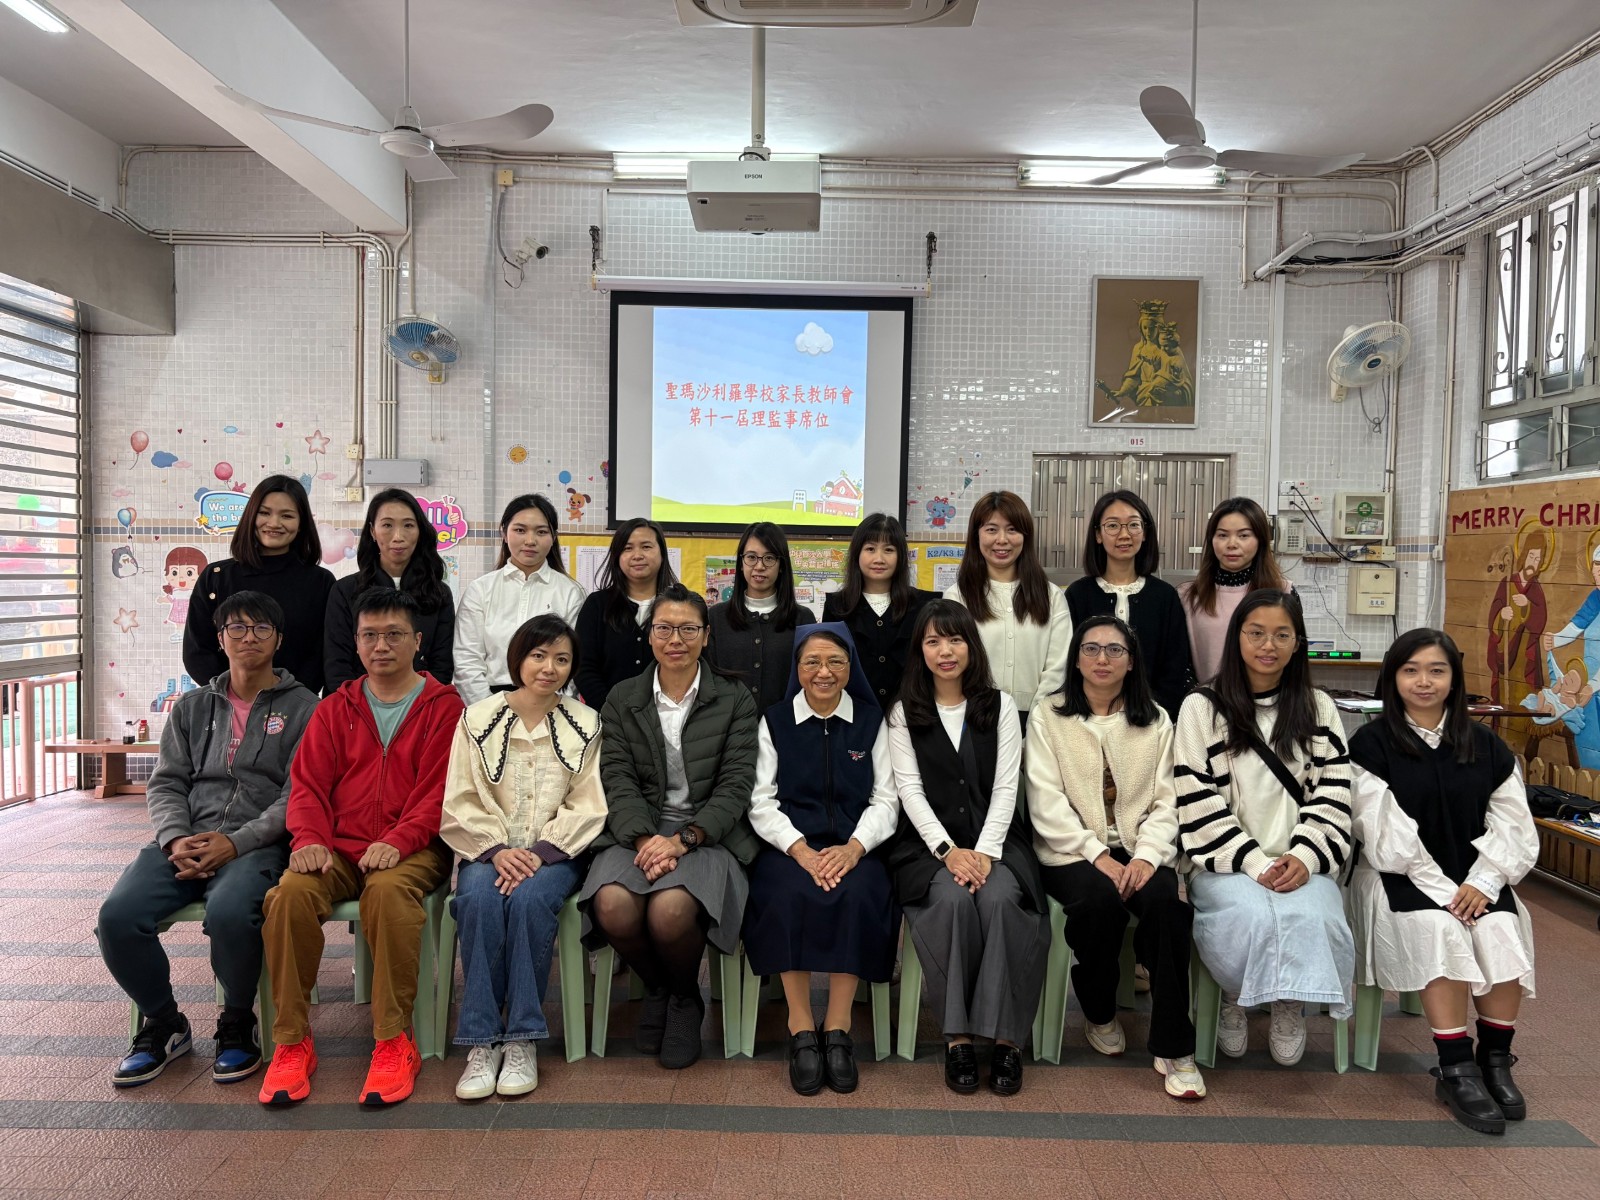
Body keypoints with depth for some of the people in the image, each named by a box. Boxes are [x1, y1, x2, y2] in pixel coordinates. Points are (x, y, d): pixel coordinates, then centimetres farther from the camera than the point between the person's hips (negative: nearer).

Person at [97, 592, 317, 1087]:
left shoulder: (302, 707, 5)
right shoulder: (192, 707, 20)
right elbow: (165, 784, 14)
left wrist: (236, 842, -16)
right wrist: (176, 840, -7)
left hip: (260, 843, -4)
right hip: (186, 840, 5)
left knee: (228, 911, -35)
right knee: (117, 915, -21)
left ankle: (238, 1024, -6)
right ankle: (164, 1024, 5)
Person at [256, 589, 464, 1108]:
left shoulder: (442, 706, 5)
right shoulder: (336, 709, 18)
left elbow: (439, 790, -4)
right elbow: (308, 782, 11)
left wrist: (397, 841, -20)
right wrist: (308, 838, -9)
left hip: (411, 850, -3)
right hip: (339, 848, 4)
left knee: (388, 889, -36)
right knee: (292, 891, -28)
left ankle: (394, 1042, -24)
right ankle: (292, 1042, -14)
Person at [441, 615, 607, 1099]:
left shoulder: (586, 724, 6)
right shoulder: (478, 718, 7)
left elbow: (587, 807, 0)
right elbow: (463, 803, 2)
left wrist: (540, 852, -15)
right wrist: (496, 850, -15)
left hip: (554, 854, -1)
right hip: (489, 851, 1)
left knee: (529, 899, -32)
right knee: (479, 899, -31)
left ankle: (522, 1040, -21)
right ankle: (482, 1041, -22)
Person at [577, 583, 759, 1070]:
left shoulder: (735, 700, 6)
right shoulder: (622, 698, 11)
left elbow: (735, 787, -2)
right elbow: (618, 779, 2)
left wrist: (682, 840, -16)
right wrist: (646, 838, -17)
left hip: (707, 836, -2)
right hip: (636, 833, 2)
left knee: (670, 910, -32)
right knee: (614, 905, -30)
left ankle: (686, 996, 5)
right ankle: (655, 988, 5)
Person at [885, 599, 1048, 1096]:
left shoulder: (1001, 706, 11)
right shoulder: (904, 712, 10)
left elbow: (1005, 788, 2)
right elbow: (909, 790, 0)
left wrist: (985, 852, -13)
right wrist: (948, 850, -15)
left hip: (994, 840, 1)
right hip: (929, 845, 0)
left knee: (1000, 898, -31)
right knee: (953, 897, -32)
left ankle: (1006, 1037, -22)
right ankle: (957, 1036, -21)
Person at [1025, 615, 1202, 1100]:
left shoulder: (1156, 721, 13)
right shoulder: (1048, 720, 6)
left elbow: (1167, 801, 4)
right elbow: (1047, 804, -5)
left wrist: (1147, 856, -14)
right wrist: (1097, 855, -17)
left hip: (1140, 850, 2)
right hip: (1074, 851, -2)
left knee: (1165, 901, -30)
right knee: (1099, 900, -32)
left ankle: (1174, 1047, -18)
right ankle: (1099, 1014, -3)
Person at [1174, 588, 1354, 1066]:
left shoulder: (1318, 709, 14)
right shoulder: (1201, 708, 4)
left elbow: (1332, 795, 5)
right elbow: (1198, 803, -4)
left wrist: (1304, 856, -12)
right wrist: (1255, 863, -14)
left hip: (1301, 863, 2)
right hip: (1227, 863, -2)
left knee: (1313, 918, -31)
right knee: (1252, 915, -34)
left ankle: (1291, 1006, 2)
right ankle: (1232, 1000, 1)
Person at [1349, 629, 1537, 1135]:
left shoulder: (1486, 747, 9)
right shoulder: (1371, 745, -3)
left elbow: (1512, 825, 4)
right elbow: (1387, 834, -9)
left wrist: (1482, 883, -12)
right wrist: (1440, 888, -17)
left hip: (1474, 879, 3)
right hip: (1400, 878, -3)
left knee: (1501, 932, -26)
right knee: (1443, 930, -32)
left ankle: (1495, 1059, -7)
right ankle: (1455, 1069, -21)